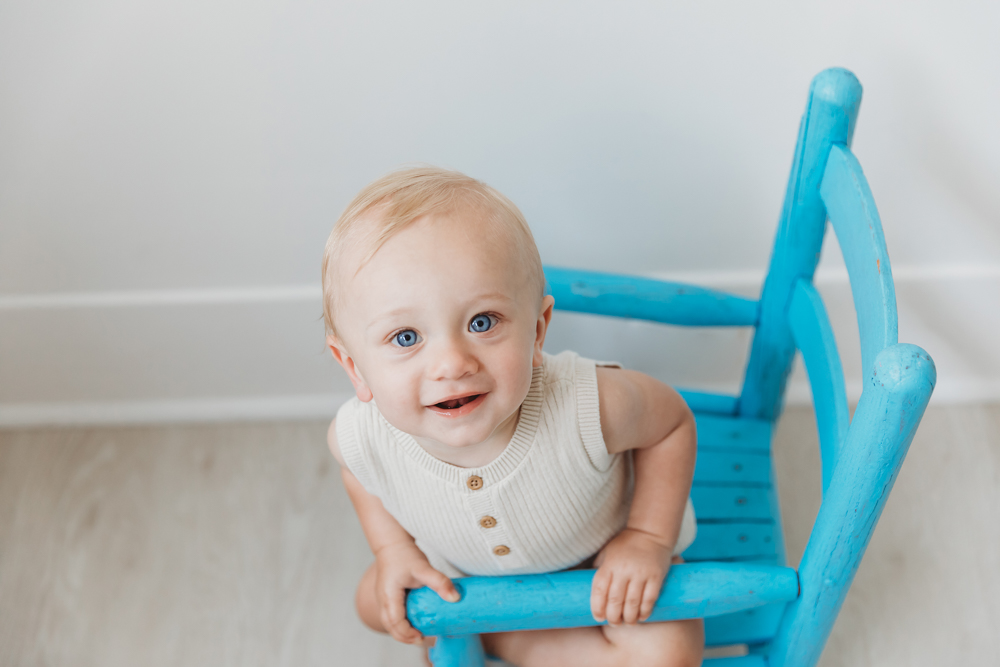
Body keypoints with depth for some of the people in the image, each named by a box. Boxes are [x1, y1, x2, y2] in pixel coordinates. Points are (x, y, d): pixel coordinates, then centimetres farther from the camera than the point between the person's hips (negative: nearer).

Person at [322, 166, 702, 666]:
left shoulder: (586, 407, -43)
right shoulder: (359, 437, -35)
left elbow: (673, 422, -19)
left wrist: (649, 540, -20)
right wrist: (393, 547, -12)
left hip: (600, 561, -2)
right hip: (464, 569, 2)